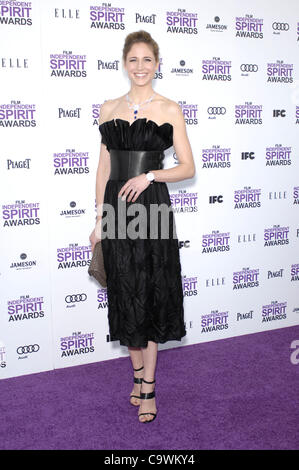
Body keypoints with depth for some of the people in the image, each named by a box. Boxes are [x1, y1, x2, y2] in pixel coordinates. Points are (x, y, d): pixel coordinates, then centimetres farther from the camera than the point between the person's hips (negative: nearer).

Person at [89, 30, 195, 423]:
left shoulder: (170, 109, 1)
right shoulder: (109, 109, 9)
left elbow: (188, 168, 0)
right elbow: (104, 167, 10)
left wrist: (149, 175, -16)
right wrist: (99, 221, 7)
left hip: (153, 205, -3)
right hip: (117, 206, 3)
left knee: (153, 293, 3)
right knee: (126, 293, 8)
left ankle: (147, 387, 14)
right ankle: (139, 375, 26)